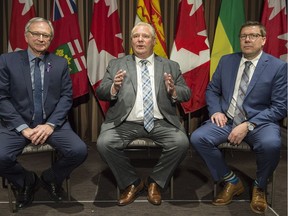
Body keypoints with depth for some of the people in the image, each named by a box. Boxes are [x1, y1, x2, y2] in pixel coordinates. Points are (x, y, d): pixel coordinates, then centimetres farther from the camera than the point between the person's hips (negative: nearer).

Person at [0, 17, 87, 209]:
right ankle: (26, 181, 9)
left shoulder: (61, 63, 8)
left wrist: (50, 124, -13)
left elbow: (66, 97, 2)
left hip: (52, 123, 1)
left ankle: (51, 178, 12)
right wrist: (23, 128, -14)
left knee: (79, 151, -23)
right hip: (17, 124, -1)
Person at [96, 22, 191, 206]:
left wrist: (173, 91, -13)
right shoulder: (116, 65, 12)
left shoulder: (171, 66, 14)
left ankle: (155, 182, 3)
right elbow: (101, 93, 6)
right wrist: (114, 88, -17)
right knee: (104, 143, -25)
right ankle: (131, 183, 2)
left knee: (181, 142, -25)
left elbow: (187, 94, 10)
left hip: (161, 122, 0)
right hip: (125, 123, 0)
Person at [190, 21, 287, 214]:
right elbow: (212, 90, 16)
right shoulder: (226, 61, 9)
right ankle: (232, 181, 1)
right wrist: (216, 111, -6)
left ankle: (259, 187, -1)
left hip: (259, 122, -3)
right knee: (198, 138, -22)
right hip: (226, 120, 4)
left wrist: (248, 125, -19)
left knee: (271, 144, -36)